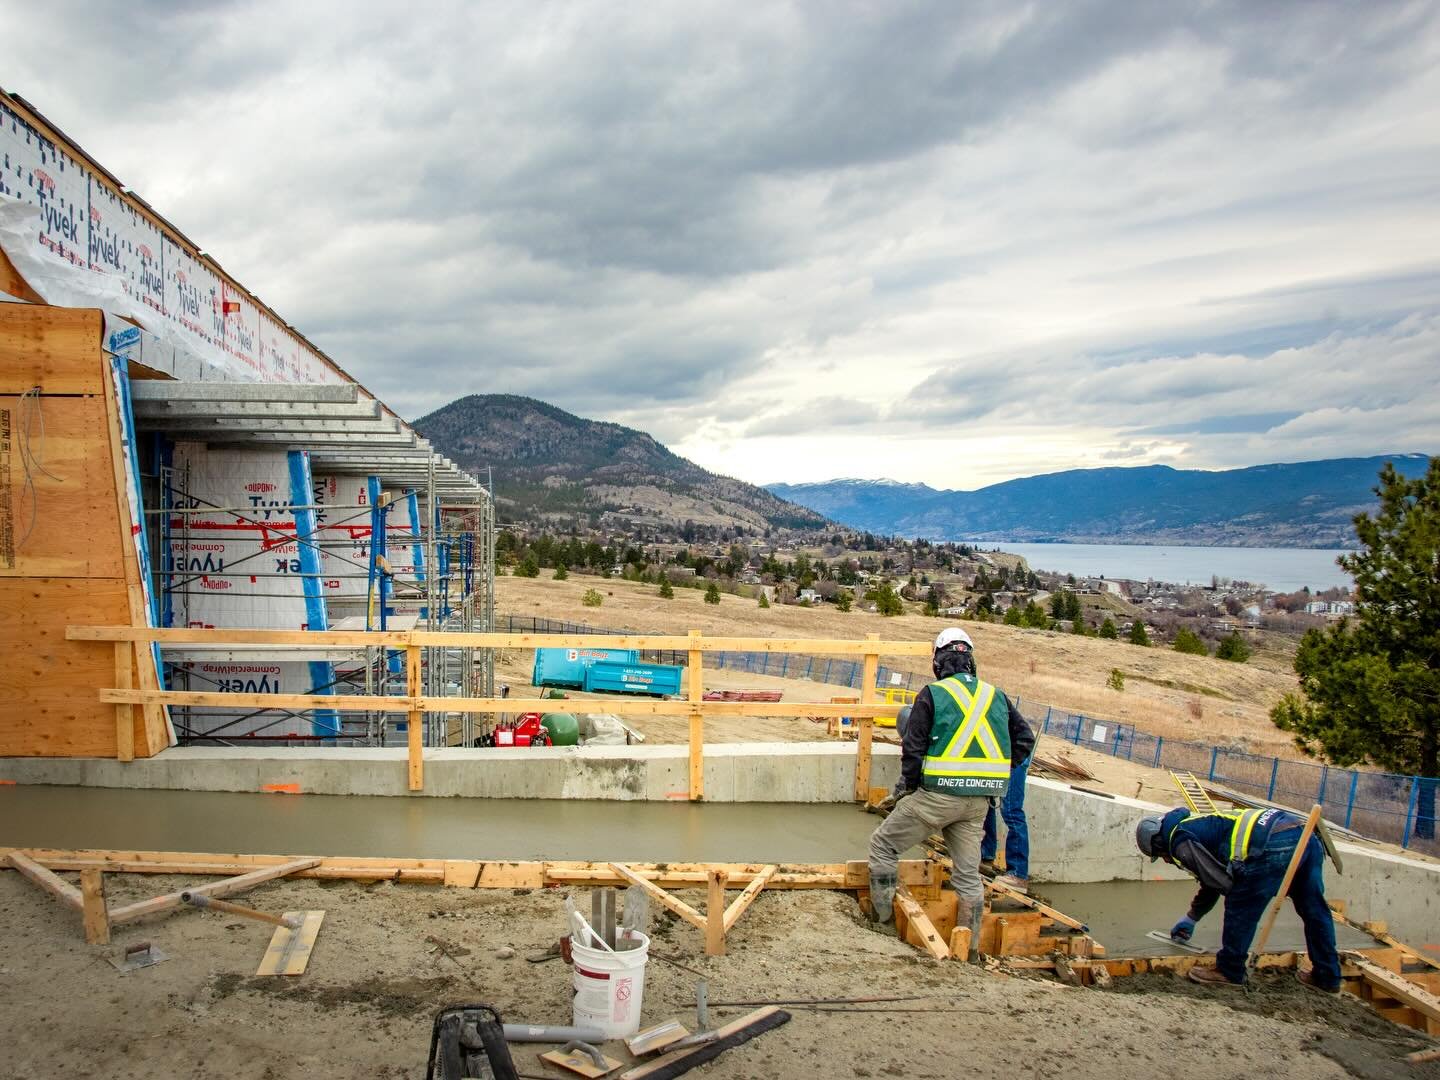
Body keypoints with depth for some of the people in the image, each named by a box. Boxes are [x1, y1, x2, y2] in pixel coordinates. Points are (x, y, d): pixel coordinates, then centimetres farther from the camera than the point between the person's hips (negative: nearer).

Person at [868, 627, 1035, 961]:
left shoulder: (932, 695, -6)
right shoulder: (996, 697, 9)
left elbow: (913, 749, -8)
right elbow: (1025, 739, 12)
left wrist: (903, 790, 5)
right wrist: (994, 773, 17)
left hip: (938, 794, -5)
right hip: (979, 800, 5)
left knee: (883, 844, 12)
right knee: (969, 873, 16)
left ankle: (882, 917, 13)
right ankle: (970, 948, 21)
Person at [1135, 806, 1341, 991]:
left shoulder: (1180, 841, 4)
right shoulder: (1197, 826, 33)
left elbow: (1221, 882, -2)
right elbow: (1212, 879, 46)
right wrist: (1190, 919, 57)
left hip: (1275, 845, -10)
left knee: (1239, 912, 5)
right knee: (1314, 911, 20)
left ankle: (1230, 973, 16)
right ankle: (1328, 977, 32)